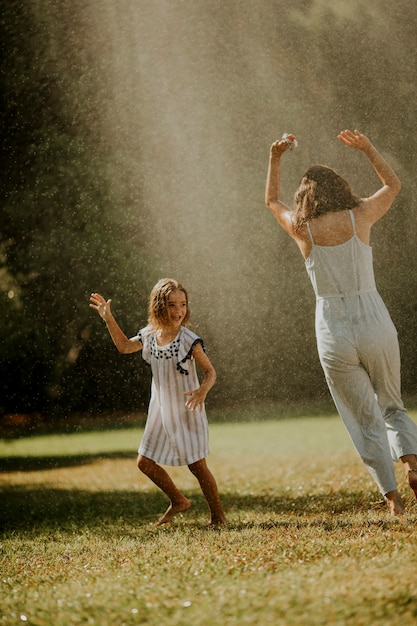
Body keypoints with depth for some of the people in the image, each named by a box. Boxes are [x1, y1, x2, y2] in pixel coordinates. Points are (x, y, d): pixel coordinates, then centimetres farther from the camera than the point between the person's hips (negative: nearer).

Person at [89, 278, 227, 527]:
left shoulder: (190, 341, -16)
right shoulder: (150, 335, 0)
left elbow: (210, 371, -10)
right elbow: (124, 346, 19)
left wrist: (203, 390, -31)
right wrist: (108, 318, 13)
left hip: (186, 412, -6)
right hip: (160, 411, 6)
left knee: (197, 465, -3)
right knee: (145, 462, 9)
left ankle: (218, 515, 13)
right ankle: (178, 501, 28)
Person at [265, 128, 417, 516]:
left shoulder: (302, 230, -1)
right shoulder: (359, 217, -2)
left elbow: (271, 201, 22)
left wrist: (275, 160, 26)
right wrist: (367, 148, 25)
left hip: (334, 337, 0)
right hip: (376, 330, 1)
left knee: (365, 421, 11)